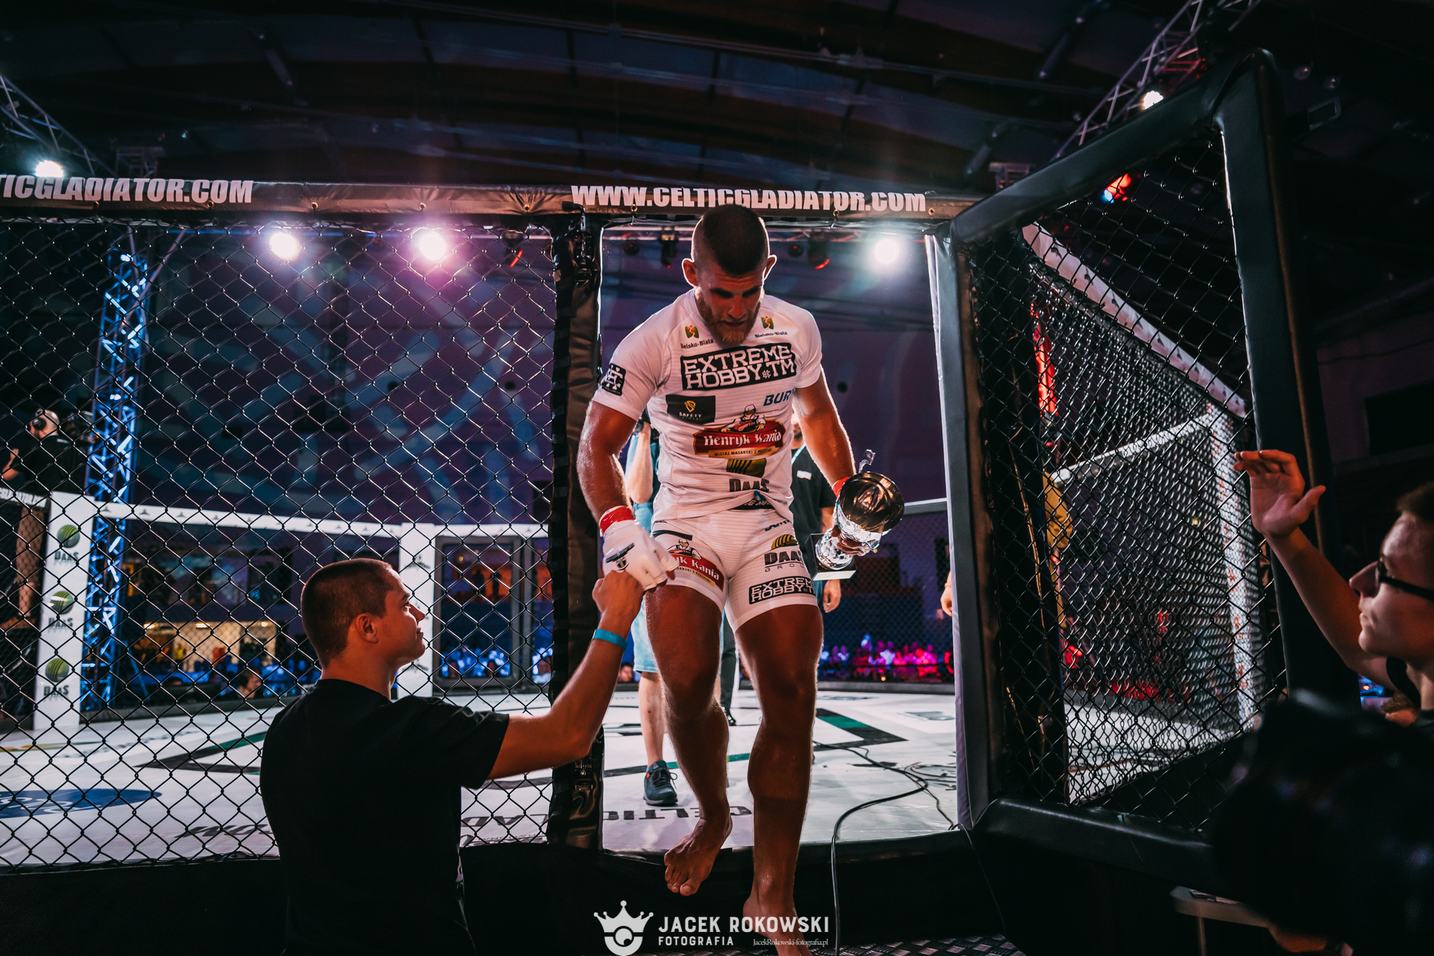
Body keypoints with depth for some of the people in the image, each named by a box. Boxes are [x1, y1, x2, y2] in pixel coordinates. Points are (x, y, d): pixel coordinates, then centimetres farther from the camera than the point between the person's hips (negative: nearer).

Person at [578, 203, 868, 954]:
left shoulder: (797, 327, 2)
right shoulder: (654, 342, -10)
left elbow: (817, 413, 19)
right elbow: (596, 447, -6)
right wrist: (617, 527, -22)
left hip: (768, 526, 3)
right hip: (685, 523, -2)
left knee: (792, 693, -10)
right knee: (687, 682, -21)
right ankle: (712, 819, 14)